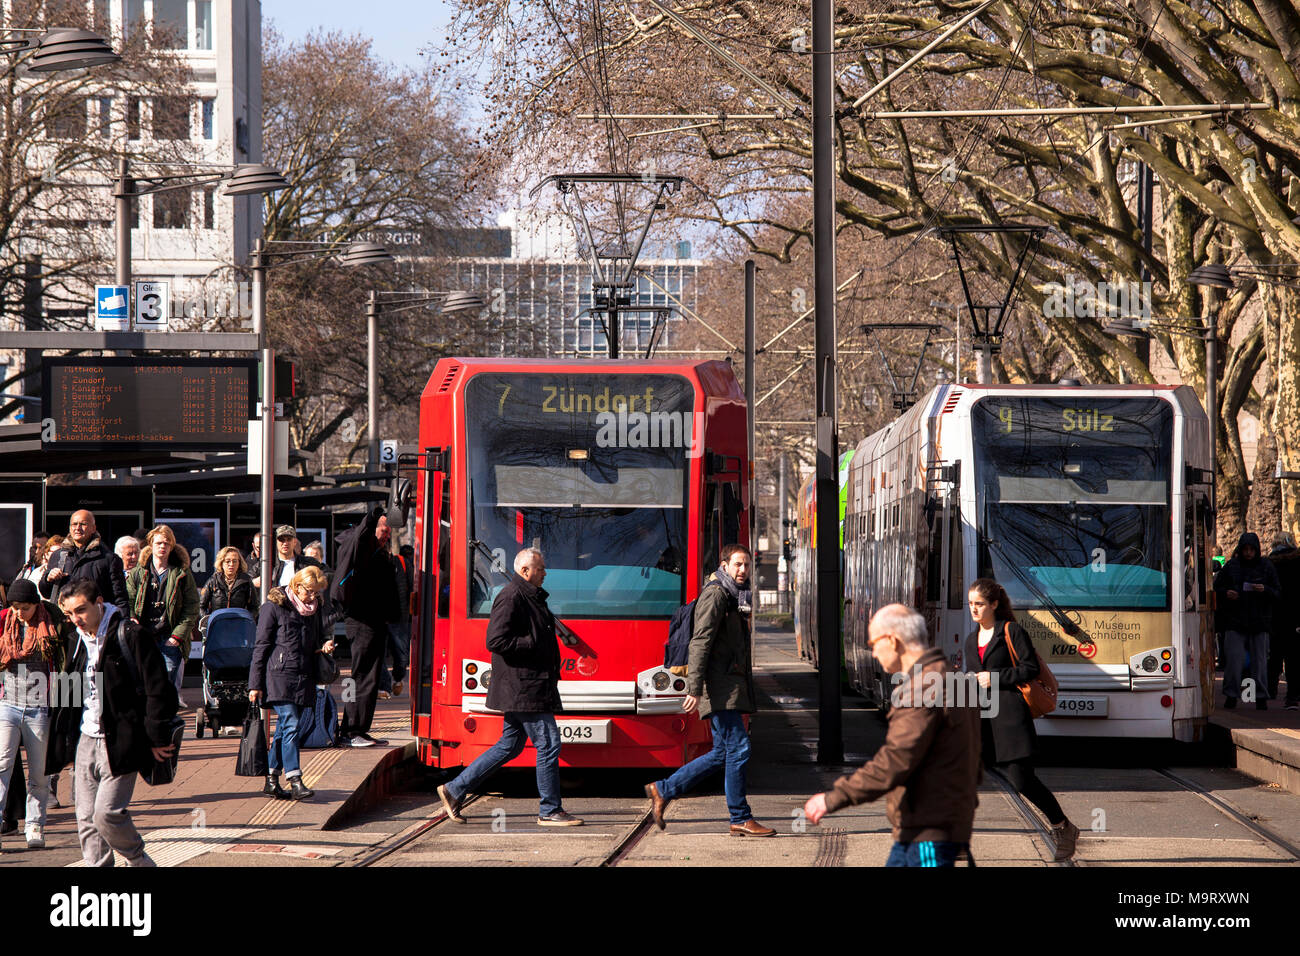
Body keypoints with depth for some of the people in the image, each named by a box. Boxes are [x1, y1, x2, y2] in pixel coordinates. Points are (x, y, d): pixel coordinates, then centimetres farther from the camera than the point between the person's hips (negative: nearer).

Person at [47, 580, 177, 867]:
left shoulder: (130, 635, -9)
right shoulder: (76, 642, 11)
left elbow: (157, 689, -9)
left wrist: (157, 738, -10)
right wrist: (64, 744, 18)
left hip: (119, 743, -7)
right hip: (84, 741, 7)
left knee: (106, 813, -13)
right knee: (86, 820, 3)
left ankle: (139, 860, 10)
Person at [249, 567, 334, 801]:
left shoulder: (313, 610, 15)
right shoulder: (274, 607, -5)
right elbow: (261, 646, -4)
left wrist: (324, 648, 4)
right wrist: (255, 684, -7)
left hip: (304, 679, 6)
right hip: (280, 676, -6)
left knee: (284, 728, 9)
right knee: (291, 725, -15)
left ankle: (271, 780, 16)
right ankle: (295, 781, -19)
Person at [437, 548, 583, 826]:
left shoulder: (532, 597, 19)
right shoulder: (511, 598, -13)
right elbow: (496, 641, -21)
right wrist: (535, 646, -18)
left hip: (529, 686, 11)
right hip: (524, 688, -11)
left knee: (509, 745, 13)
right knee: (548, 744, -6)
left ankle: (455, 790, 17)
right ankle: (550, 811, 2)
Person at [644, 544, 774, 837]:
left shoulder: (735, 596, 20)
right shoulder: (714, 595, -10)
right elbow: (700, 643, -17)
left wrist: (746, 691, 26)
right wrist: (695, 689, -24)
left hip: (732, 685, 10)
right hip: (720, 685, -10)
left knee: (722, 753, 10)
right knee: (738, 746, -10)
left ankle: (663, 791, 17)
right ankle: (740, 819, -5)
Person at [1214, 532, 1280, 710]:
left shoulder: (1266, 567, 4)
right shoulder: (1231, 566, 5)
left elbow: (1278, 593, 5)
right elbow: (1217, 587, 14)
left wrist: (1265, 590, -14)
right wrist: (1226, 593, -8)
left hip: (1260, 621, 0)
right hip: (1235, 621, 0)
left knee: (1260, 660, 2)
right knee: (1234, 658, -6)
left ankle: (1261, 697, 8)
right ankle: (1231, 694, 4)